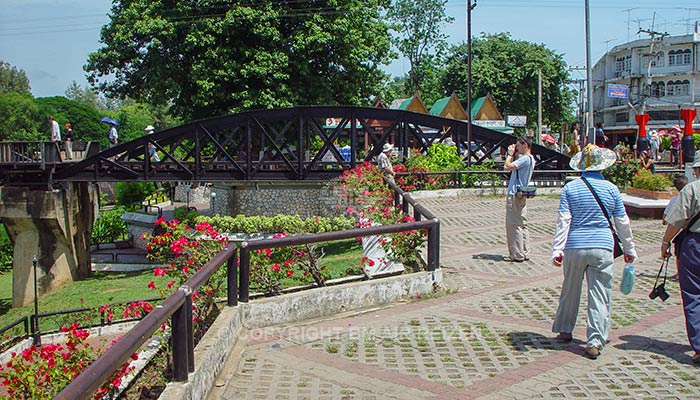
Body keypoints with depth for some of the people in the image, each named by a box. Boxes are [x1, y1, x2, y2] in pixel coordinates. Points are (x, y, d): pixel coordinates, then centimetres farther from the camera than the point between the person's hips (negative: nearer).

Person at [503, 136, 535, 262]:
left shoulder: (525, 159, -17)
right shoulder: (529, 159, 15)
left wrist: (510, 154, -9)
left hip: (515, 195, -10)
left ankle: (517, 255, -1)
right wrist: (514, 155, 10)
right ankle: (524, 253, 18)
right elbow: (512, 168, 19)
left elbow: (507, 167, -22)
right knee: (522, 225, 13)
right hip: (521, 195, 10)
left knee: (514, 225, -4)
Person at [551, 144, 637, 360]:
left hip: (575, 247, 1)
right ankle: (594, 342, 1)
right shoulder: (611, 189, 1)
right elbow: (622, 222, 7)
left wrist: (557, 250, -6)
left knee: (570, 291, 17)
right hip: (602, 248, -1)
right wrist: (629, 248, 19)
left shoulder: (570, 188, 0)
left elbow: (563, 221, -6)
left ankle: (565, 330, 31)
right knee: (599, 296, 3)